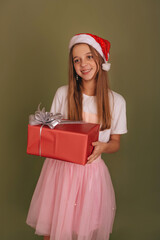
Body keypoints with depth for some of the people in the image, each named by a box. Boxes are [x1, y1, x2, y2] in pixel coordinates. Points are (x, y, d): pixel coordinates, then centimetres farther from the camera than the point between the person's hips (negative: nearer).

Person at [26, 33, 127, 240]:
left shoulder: (116, 101, -4)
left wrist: (102, 147, -16)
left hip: (91, 170, 0)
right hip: (60, 167, 1)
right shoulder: (62, 94, -3)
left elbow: (115, 142, 5)